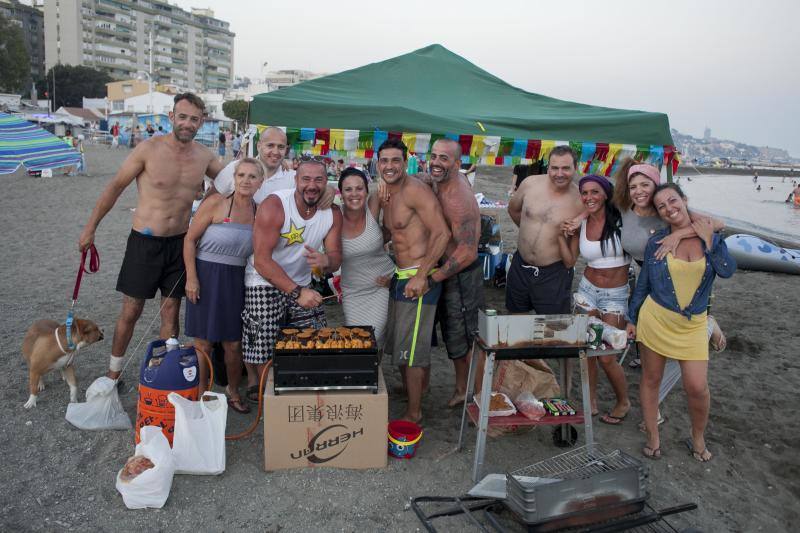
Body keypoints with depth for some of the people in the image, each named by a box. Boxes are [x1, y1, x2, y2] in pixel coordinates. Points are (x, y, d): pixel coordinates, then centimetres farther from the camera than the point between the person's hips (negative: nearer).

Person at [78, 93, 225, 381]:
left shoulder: (204, 156, 0)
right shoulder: (149, 149, -12)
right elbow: (115, 187, -4)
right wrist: (90, 228, 0)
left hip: (179, 243, 3)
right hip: (144, 242, -3)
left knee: (171, 312, 10)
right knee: (131, 311, 6)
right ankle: (113, 373, 25)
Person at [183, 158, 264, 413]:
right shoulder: (216, 203, -9)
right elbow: (190, 239, -7)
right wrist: (191, 277, -11)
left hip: (235, 281, 3)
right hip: (206, 276, -3)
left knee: (233, 343, 9)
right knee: (203, 342, 6)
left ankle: (233, 393, 29)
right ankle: (201, 394, 24)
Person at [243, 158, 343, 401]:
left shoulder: (332, 213, -6)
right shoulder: (274, 205, -21)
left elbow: (336, 258, -5)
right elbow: (262, 260, -24)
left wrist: (326, 261, -31)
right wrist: (296, 292, -30)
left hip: (301, 285, 5)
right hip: (264, 284, -5)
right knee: (263, 353, -7)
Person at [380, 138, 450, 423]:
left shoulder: (415, 190, -16)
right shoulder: (387, 195, 13)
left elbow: (442, 233, -22)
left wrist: (421, 276, -24)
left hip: (419, 279, -9)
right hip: (400, 277, 9)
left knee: (412, 352, 0)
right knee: (399, 348, 19)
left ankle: (414, 415, 16)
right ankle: (410, 400, 39)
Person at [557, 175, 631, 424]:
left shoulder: (620, 219, -9)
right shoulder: (579, 225, 1)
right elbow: (569, 261, 1)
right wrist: (562, 236, -11)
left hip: (616, 295, -3)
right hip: (588, 290, 4)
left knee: (606, 356, -3)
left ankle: (623, 403, 22)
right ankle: (591, 402, 25)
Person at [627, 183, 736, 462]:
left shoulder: (710, 234, 1)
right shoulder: (656, 242, -2)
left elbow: (727, 271, -11)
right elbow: (642, 284, 5)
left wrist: (709, 241, -17)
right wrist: (632, 319, 8)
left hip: (693, 325, 0)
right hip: (655, 320, 0)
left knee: (697, 387, -1)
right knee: (651, 379, 9)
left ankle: (698, 438, 26)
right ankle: (652, 435, 28)